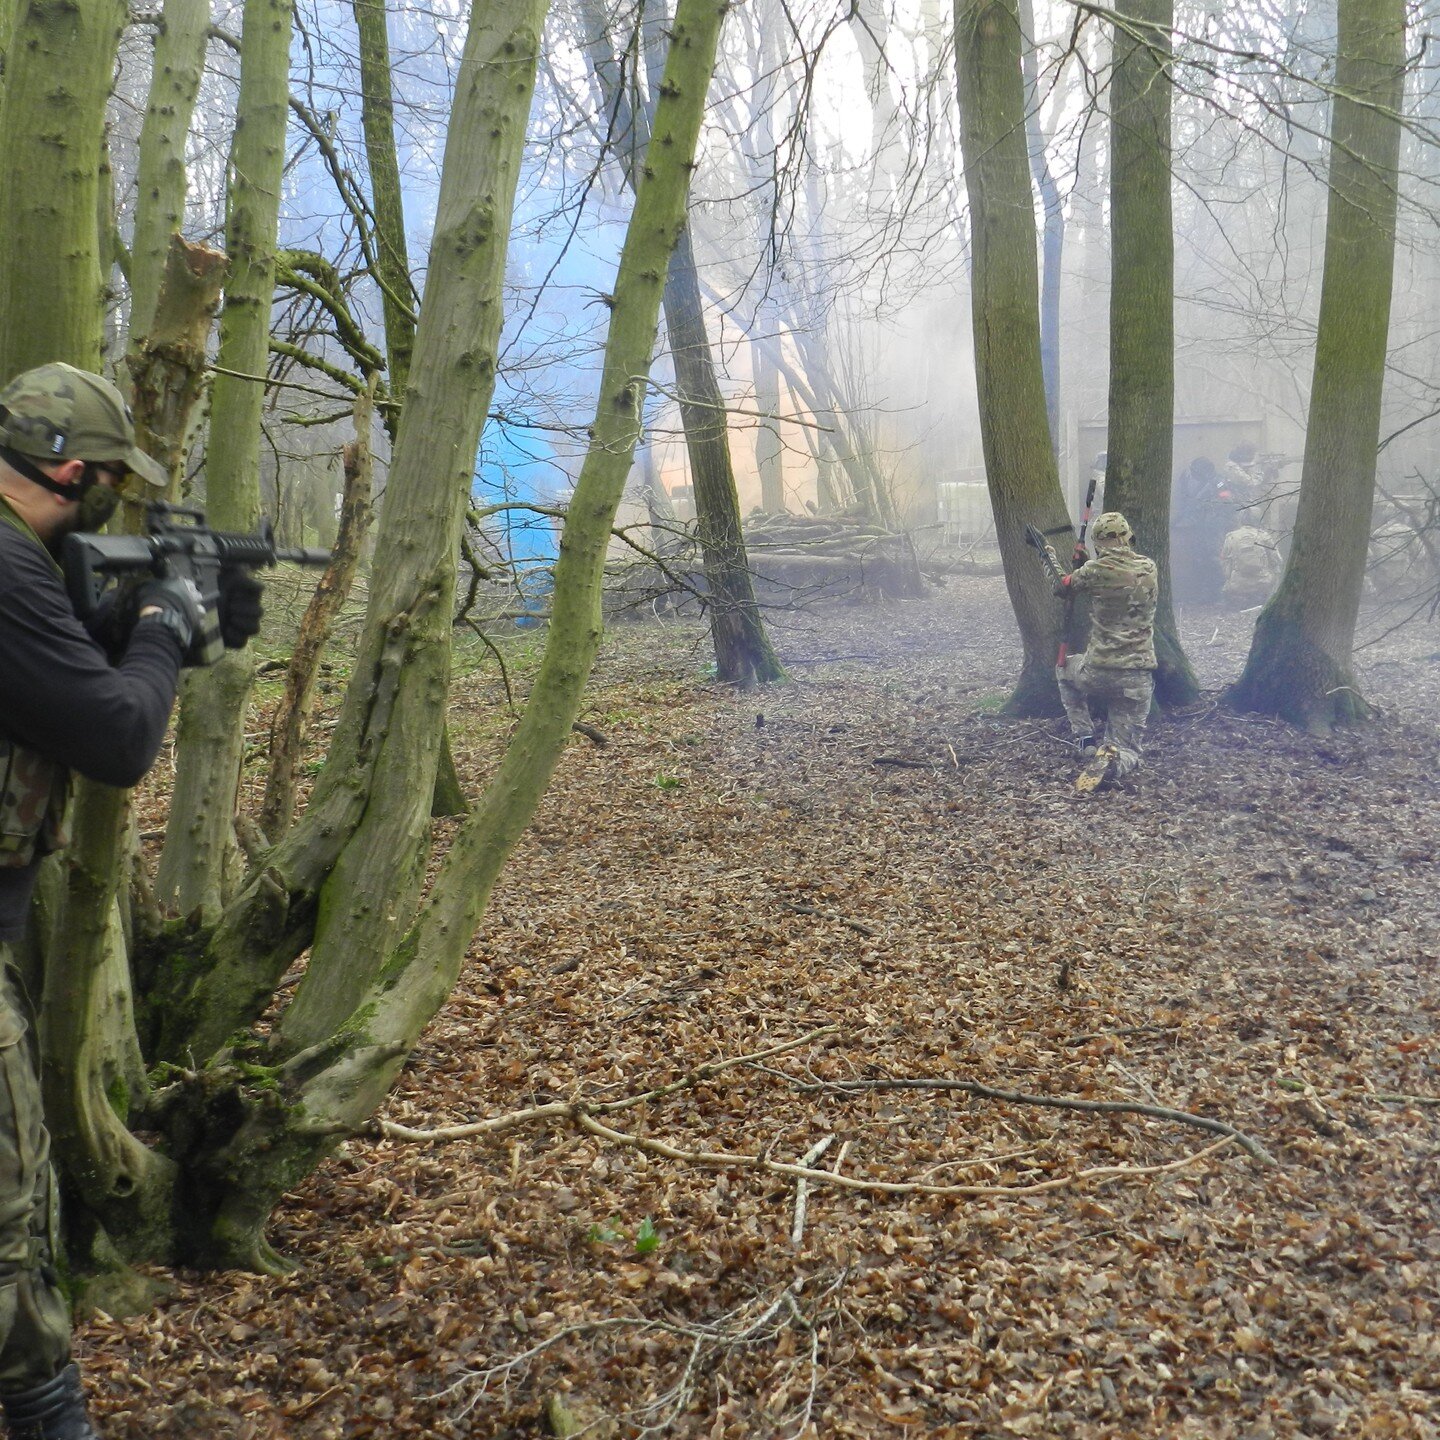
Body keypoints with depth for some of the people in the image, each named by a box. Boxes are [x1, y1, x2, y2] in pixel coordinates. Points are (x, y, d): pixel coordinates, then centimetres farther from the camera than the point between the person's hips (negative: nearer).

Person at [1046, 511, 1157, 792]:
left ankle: (1087, 744, 20)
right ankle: (1112, 759, -24)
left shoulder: (1097, 570, -8)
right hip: (1138, 679, 3)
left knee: (1066, 670, 34)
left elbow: (1061, 586, 9)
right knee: (1127, 750, 15)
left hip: (1099, 673, -2)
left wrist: (1051, 556, 28)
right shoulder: (1149, 568, 4)